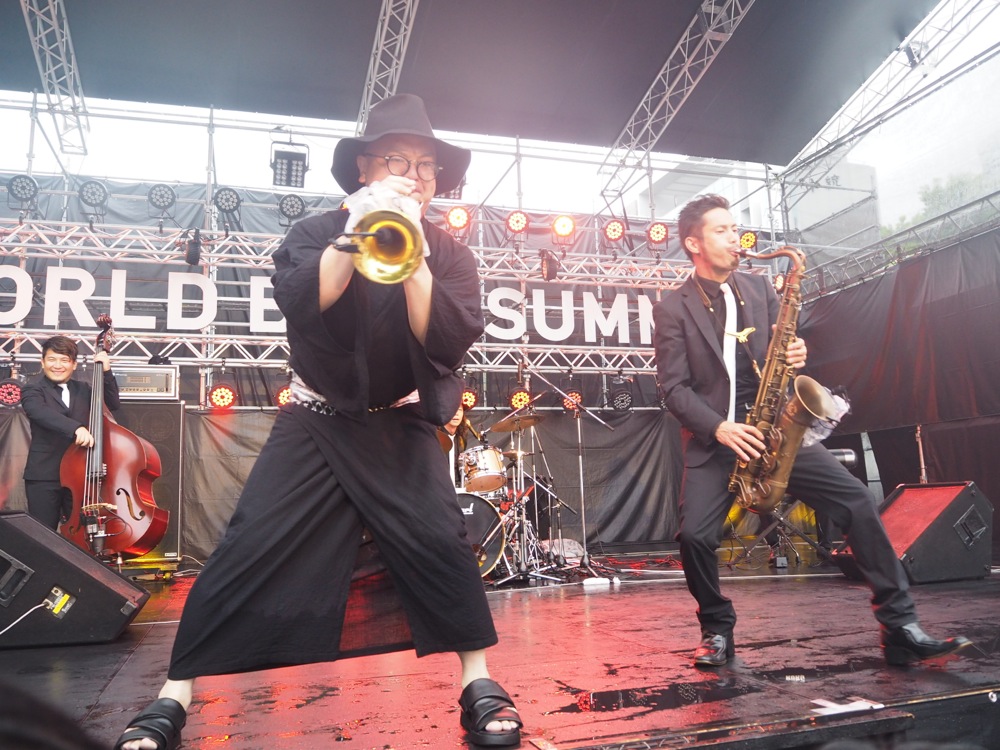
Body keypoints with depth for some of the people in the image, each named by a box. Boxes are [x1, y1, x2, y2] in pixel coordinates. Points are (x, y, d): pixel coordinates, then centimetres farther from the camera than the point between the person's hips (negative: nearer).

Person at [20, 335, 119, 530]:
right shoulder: (33, 391, -2)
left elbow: (113, 404, 5)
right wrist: (76, 427, -41)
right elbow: (43, 413, -23)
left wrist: (106, 372, -6)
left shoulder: (83, 389, 14)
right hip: (44, 476, -3)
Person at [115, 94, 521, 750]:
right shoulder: (317, 233, -1)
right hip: (316, 421, 0)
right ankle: (176, 696, 7)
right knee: (251, 548, -6)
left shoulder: (450, 253, -1)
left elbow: (450, 343, -17)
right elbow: (298, 302, -21)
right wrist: (357, 232, -28)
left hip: (400, 426, 0)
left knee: (441, 537, -16)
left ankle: (479, 681, 1)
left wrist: (411, 252, -25)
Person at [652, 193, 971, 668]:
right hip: (712, 439, -3)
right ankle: (717, 630, 10)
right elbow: (674, 388, -8)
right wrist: (719, 427, -21)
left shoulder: (759, 288, 12)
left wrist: (795, 354, -7)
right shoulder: (672, 309, -2)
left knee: (858, 501, -9)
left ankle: (901, 629, 2)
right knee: (694, 535, -18)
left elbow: (780, 354, 17)